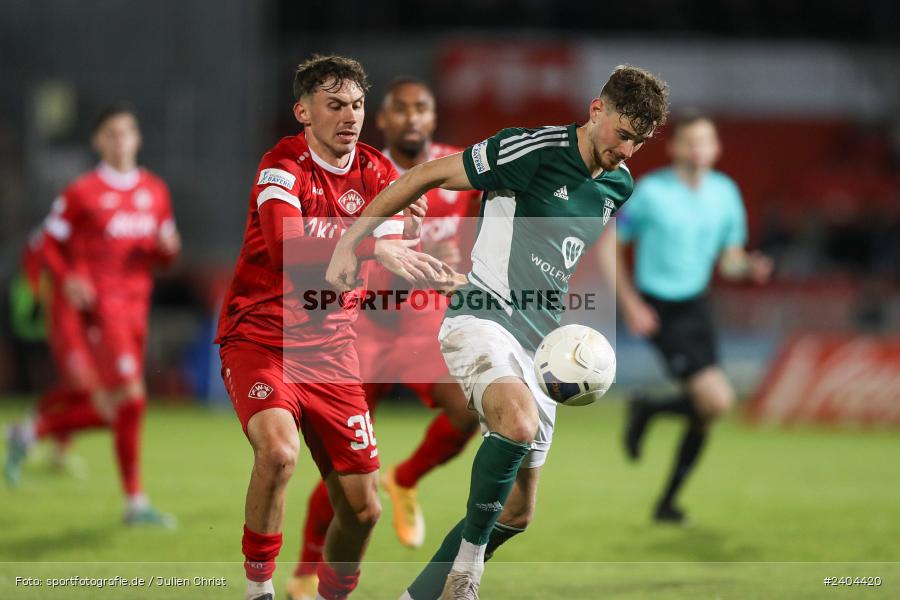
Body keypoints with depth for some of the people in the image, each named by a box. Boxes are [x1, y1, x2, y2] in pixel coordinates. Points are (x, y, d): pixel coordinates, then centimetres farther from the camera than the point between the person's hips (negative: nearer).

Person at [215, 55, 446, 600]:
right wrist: (373, 246, -43)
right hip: (260, 339, -5)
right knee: (279, 451, -33)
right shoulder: (283, 166, -14)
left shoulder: (377, 172, 4)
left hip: (332, 350, 5)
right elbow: (285, 245, -33)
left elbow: (395, 258, -5)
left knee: (362, 509, 2)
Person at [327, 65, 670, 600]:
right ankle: (469, 553, -19)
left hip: (539, 346, 8)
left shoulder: (620, 185, 9)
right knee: (519, 421, -38)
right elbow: (425, 177, -8)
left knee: (518, 512, 7)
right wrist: (350, 243, -8)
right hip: (482, 320, -8)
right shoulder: (533, 151, -14)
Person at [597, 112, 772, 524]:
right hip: (659, 312, -6)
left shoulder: (725, 193, 3)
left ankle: (667, 504, 18)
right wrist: (630, 305, -13)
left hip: (697, 305, 6)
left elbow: (728, 261, 11)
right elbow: (609, 246, -4)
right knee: (717, 398, -20)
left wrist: (749, 268, -13)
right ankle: (646, 410, 9)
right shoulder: (650, 192, -11)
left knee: (707, 412, 3)